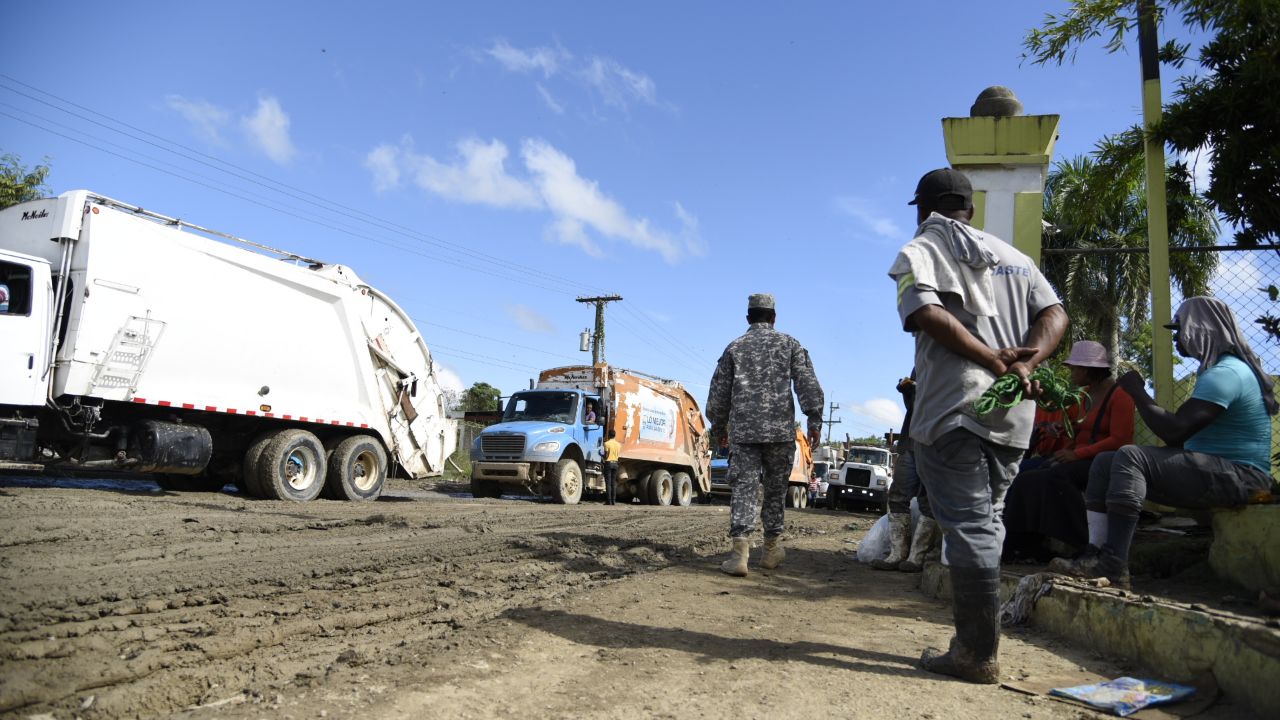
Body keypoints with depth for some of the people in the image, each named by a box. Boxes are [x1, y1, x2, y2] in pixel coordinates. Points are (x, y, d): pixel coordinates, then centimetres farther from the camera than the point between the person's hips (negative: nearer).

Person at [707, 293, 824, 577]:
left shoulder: (734, 348, 12)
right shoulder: (789, 343, 10)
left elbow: (718, 394, 12)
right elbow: (807, 383, -3)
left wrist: (718, 427, 23)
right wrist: (814, 420, -3)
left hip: (743, 431, 0)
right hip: (781, 430, 0)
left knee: (744, 489, -3)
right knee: (775, 490, 12)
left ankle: (740, 551, -17)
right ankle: (772, 549, 21)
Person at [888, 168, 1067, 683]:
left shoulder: (917, 252, 3)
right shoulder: (1012, 256, 22)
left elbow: (928, 313, -16)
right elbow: (1054, 314, 8)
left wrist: (997, 363, -15)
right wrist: (1026, 362, -7)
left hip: (953, 408, -6)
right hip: (1014, 414, 6)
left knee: (969, 527, -4)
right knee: (984, 523, 14)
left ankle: (977, 655, 2)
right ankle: (976, 640, 20)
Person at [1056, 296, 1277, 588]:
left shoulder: (1225, 373, -17)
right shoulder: (1218, 368, 18)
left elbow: (1174, 431, -25)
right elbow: (1182, 433, 20)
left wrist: (1136, 391, -12)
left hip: (1238, 477, -11)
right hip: (1214, 469, 11)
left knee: (1130, 456, -28)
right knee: (1104, 462, -1)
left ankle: (1113, 565, -33)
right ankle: (1100, 555, -16)